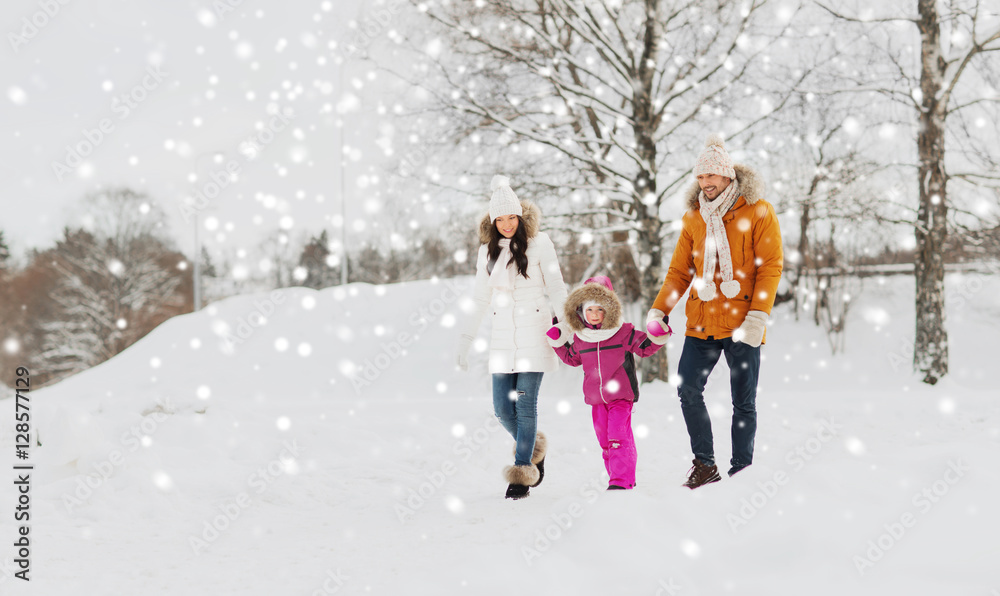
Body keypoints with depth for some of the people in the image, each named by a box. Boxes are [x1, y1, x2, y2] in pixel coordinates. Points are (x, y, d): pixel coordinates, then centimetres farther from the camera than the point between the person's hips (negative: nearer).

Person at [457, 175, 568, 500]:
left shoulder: (538, 243, -3)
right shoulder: (488, 251, 9)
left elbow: (556, 289, -1)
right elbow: (480, 299, 16)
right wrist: (466, 339, 14)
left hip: (534, 332, -4)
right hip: (502, 335, 4)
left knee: (525, 404, -8)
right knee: (503, 408, 0)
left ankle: (522, 475, -2)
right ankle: (534, 450, 26)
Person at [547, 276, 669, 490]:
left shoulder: (623, 332, -6)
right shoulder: (580, 337, 5)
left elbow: (645, 347, 1)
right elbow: (572, 358, 24)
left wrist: (657, 338, -16)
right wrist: (558, 343, 15)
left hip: (620, 395, -5)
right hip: (596, 398, 5)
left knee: (618, 437, -15)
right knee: (605, 441, 8)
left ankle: (622, 481, -15)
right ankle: (618, 478, 18)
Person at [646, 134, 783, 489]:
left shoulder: (757, 211, -1)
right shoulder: (694, 217, 13)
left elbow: (770, 266, -6)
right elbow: (680, 270, 14)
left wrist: (758, 315, -16)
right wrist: (659, 310, 2)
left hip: (742, 324, -4)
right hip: (702, 322, 4)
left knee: (743, 402, 2)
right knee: (688, 389, -9)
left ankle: (741, 471, 12)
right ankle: (704, 464, 4)